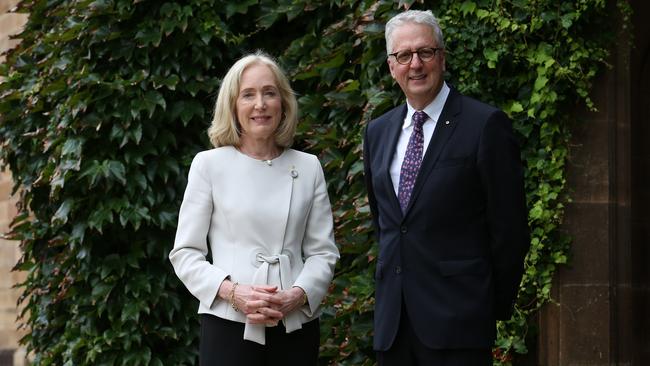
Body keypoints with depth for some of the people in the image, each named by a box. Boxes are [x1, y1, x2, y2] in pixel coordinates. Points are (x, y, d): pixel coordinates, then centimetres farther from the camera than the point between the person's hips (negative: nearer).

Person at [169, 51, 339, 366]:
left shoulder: (308, 167, 7)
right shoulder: (209, 165, 1)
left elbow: (323, 251, 6)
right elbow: (185, 253, 0)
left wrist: (297, 295, -12)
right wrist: (232, 291, -15)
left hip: (296, 326, 2)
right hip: (229, 325, -2)